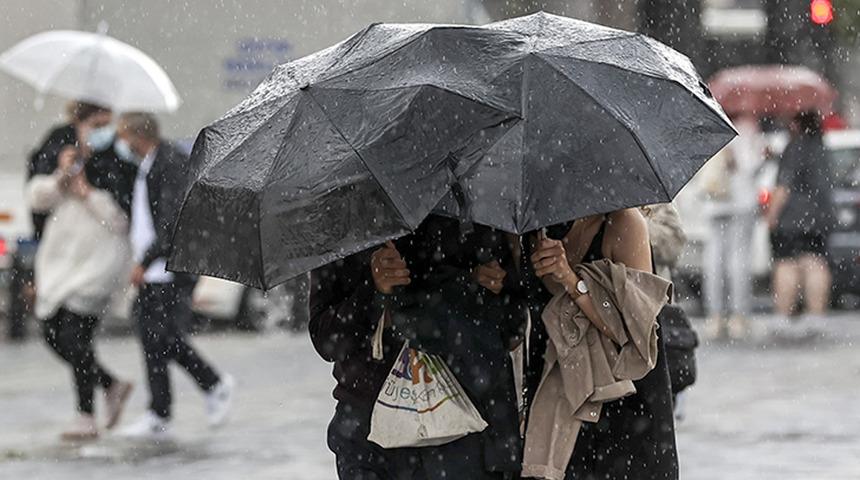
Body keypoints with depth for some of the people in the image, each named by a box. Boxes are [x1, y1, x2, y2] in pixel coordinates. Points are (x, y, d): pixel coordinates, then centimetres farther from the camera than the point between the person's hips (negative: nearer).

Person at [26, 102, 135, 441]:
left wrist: (87, 192, -15)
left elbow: (120, 219, -12)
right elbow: (35, 197, 1)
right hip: (59, 260, 6)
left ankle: (86, 417, -5)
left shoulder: (117, 169, -4)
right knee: (53, 335, 7)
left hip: (99, 261, -6)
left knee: (74, 336, -13)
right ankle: (112, 385, 25)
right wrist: (61, 179, -15)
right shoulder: (60, 157, 10)